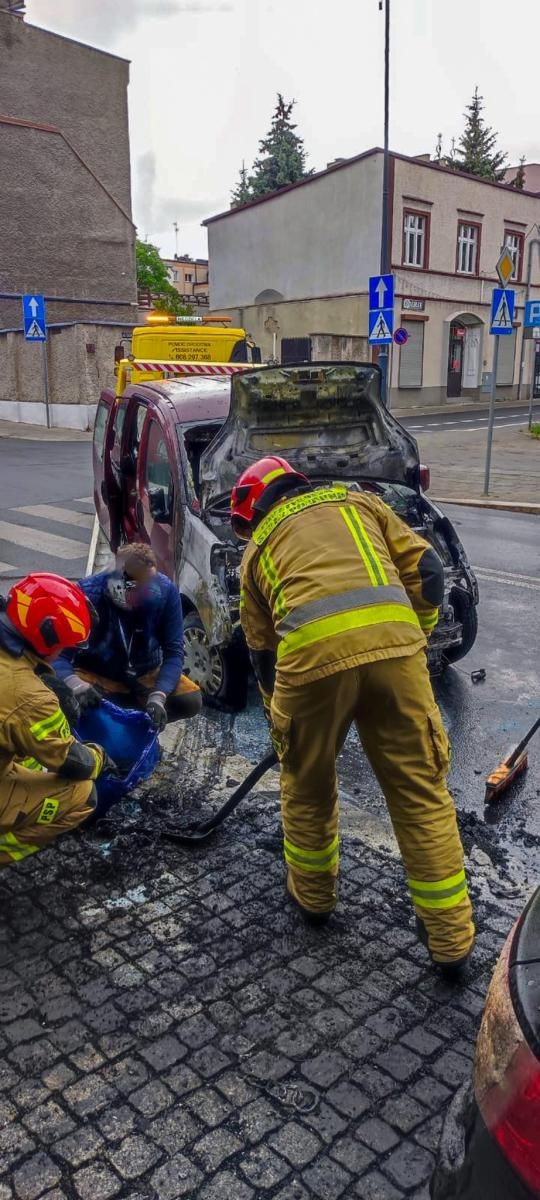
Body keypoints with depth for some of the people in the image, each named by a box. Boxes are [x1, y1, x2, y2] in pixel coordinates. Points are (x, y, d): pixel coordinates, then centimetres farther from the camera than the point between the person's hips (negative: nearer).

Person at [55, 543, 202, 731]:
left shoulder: (165, 591, -20)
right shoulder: (87, 594, -26)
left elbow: (173, 650, -17)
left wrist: (158, 696, -33)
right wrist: (74, 684, -46)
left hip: (146, 674, 2)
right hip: (96, 675, -2)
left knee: (191, 700, -22)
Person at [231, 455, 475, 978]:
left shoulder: (258, 546, 28)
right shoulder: (357, 500, 30)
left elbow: (262, 651, 29)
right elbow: (425, 570, 19)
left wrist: (280, 725, 39)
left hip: (312, 651, -1)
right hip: (392, 640, 1)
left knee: (307, 782, 24)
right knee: (420, 788, 13)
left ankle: (312, 894, 43)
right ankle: (450, 936, 23)